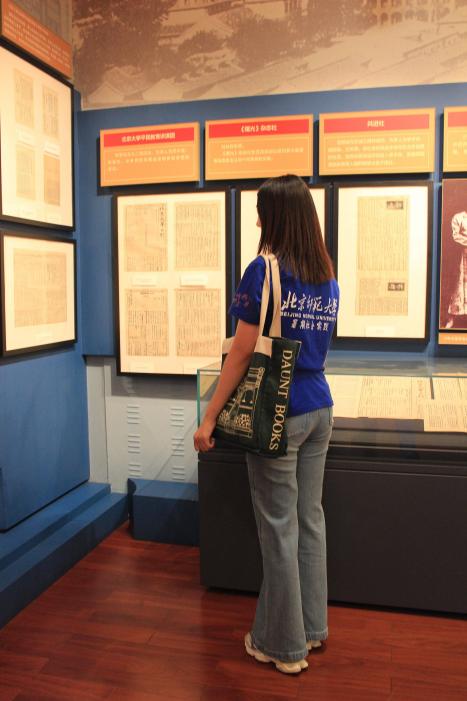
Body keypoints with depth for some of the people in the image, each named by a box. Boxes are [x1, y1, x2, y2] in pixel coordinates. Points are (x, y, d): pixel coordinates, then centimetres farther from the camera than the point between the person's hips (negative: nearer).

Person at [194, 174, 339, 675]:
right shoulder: (329, 277, 8)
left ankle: (283, 645, 21)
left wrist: (209, 419, -9)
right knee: (310, 519, 17)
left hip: (278, 413, -7)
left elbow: (242, 352, -15)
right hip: (320, 409, 7)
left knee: (280, 528, 5)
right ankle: (312, 626, 33)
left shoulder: (265, 270, -13)